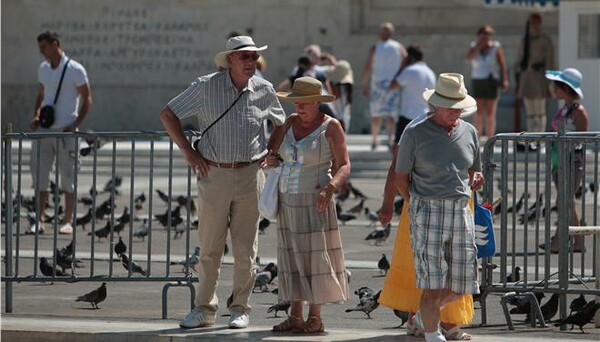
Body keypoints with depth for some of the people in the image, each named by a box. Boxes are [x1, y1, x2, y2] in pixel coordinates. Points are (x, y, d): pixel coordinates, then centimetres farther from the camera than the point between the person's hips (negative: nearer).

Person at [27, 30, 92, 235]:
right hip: (44, 129, 5)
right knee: (39, 174, 1)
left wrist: (75, 125, -12)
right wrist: (36, 116, 4)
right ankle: (39, 222, 4)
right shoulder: (43, 69, 12)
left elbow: (86, 99, -3)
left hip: (66, 131, -5)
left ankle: (68, 222, 6)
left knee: (68, 176, 0)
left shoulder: (75, 70, -5)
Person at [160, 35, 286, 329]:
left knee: (245, 249, 4)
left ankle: (241, 309, 13)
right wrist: (187, 151, -2)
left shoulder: (264, 90, 4)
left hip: (250, 176, 1)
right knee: (209, 248, 3)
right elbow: (168, 114, 3)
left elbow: (282, 123, 23)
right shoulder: (206, 87, -4)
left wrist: (272, 153, 9)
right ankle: (204, 309, 11)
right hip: (214, 175, -1)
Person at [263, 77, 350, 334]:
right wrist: (270, 160, 0)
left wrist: (329, 188, -27)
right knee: (292, 256, 5)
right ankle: (295, 316, 9)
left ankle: (315, 318, 0)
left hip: (315, 204, -6)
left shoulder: (330, 127, -7)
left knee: (315, 256, -5)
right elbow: (273, 153, 23)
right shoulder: (288, 124, 8)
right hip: (288, 202, 6)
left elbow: (344, 166, -10)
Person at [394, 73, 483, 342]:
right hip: (428, 211, -5)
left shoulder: (469, 132, 11)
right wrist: (418, 208, 0)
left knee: (461, 284, 6)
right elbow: (400, 179, 2)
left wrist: (477, 178, 3)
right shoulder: (415, 134, -3)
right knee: (433, 282, -10)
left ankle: (423, 317, 32)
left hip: (461, 211, 5)